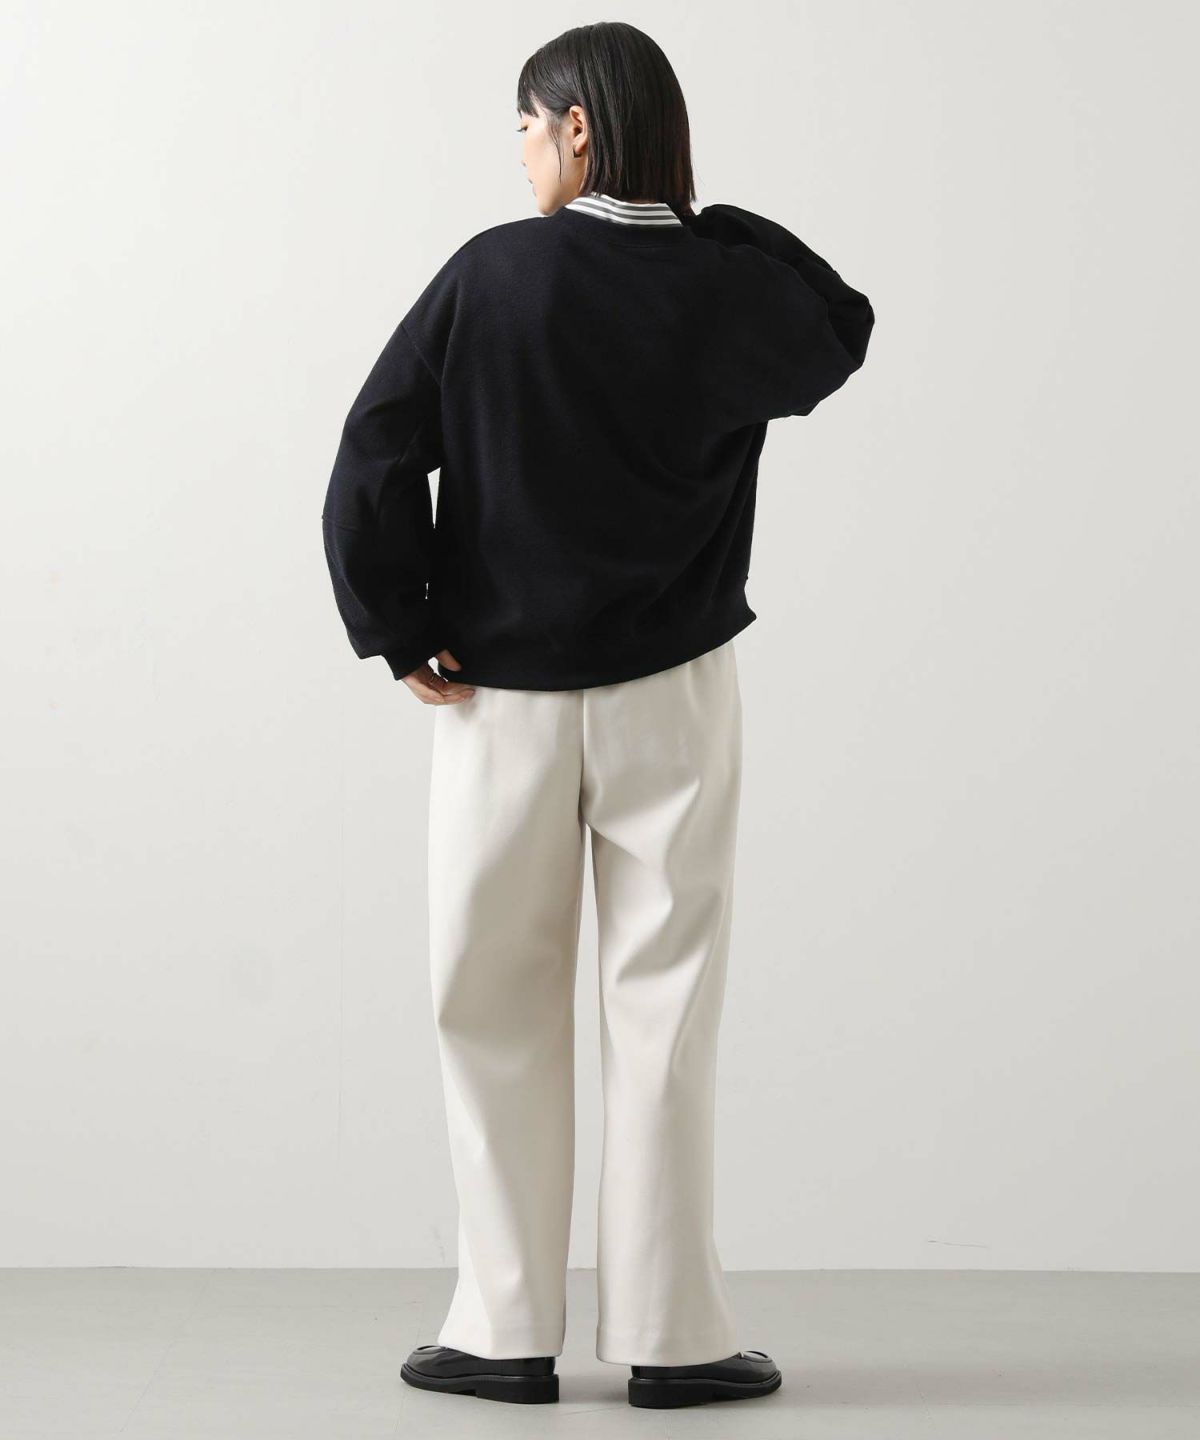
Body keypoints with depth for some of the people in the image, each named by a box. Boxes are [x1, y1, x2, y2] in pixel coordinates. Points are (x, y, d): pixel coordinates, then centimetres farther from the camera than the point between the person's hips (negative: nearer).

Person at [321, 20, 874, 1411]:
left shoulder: (492, 274, -8)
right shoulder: (729, 288, -3)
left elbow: (372, 461, -12)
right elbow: (843, 335, 19)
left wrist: (397, 633, -3)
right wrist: (723, 227, 11)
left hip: (502, 696, -1)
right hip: (673, 696, 1)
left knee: (496, 1014, 8)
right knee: (663, 1011, 6)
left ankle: (505, 1331, 11)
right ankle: (671, 1335, 8)